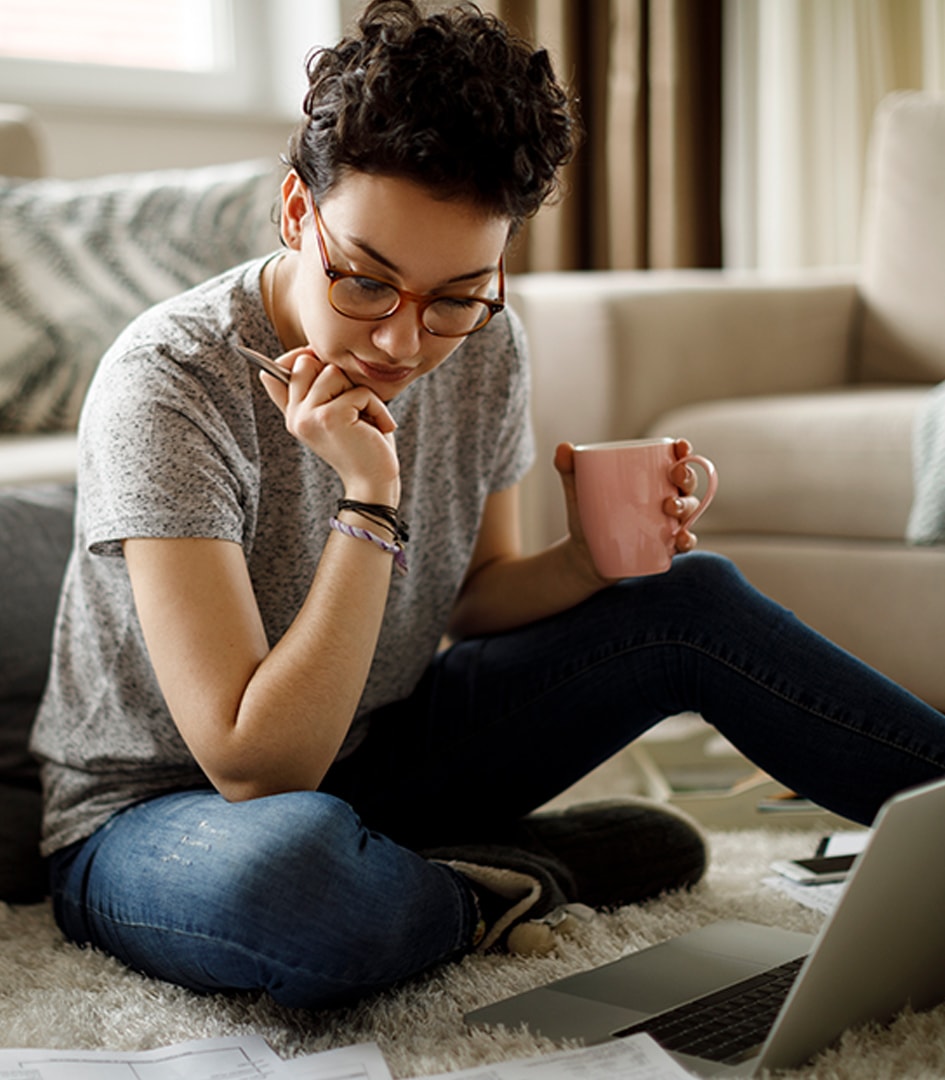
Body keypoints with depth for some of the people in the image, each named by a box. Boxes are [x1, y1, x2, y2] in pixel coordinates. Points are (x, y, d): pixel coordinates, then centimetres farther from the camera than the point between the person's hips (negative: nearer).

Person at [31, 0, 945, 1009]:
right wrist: (370, 500, -35)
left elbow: (474, 596, 7)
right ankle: (505, 882, -11)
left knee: (690, 599, -7)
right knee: (297, 869, -42)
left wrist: (588, 562, -15)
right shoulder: (168, 384, -27)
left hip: (368, 754, 6)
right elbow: (255, 768, -30)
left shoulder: (483, 348, -8)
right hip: (158, 812, -5)